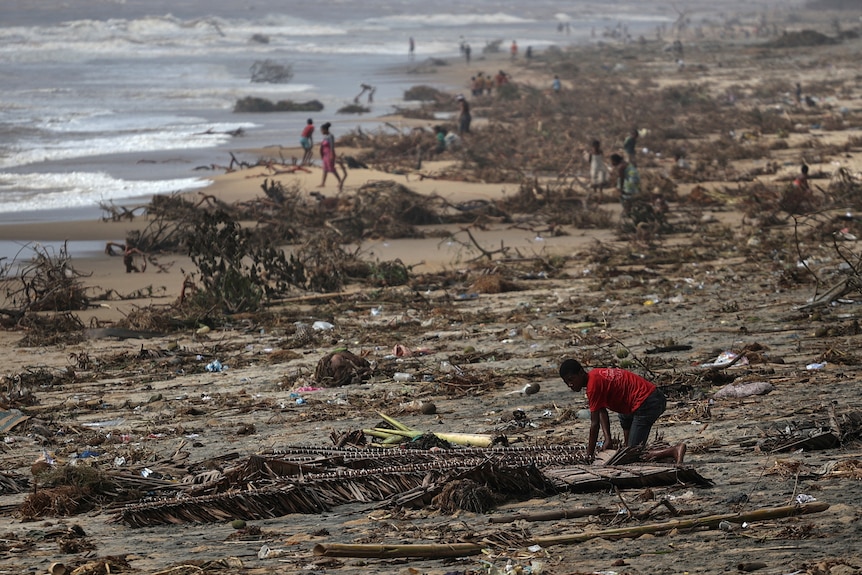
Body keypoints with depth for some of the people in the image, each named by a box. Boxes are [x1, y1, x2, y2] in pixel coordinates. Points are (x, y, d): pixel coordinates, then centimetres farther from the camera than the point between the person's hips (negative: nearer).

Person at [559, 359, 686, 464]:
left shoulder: (594, 384, -16)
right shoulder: (594, 375, 13)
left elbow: (594, 424, -13)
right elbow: (602, 412, 13)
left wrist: (590, 454, -5)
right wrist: (608, 439, 3)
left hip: (646, 404, -10)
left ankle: (675, 450, -25)